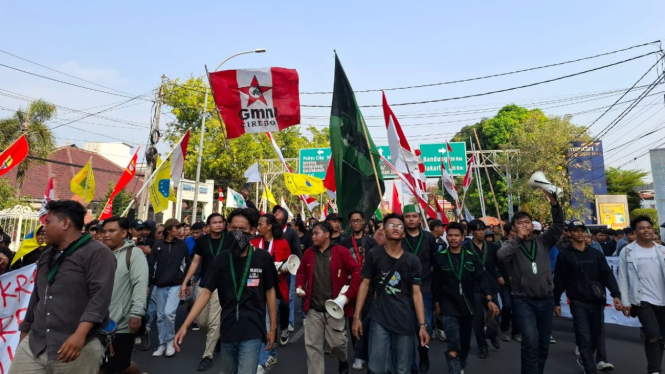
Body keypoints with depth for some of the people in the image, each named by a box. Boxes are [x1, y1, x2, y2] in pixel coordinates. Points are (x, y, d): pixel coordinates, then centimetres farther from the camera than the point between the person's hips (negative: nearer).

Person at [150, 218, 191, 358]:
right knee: (160, 316, 9)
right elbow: (151, 264, 2)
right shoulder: (157, 245, 1)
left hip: (176, 285, -2)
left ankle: (170, 341, 8)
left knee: (169, 313, -14)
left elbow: (187, 264, 4)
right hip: (160, 285, 2)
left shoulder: (182, 244, 1)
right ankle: (162, 344, 24)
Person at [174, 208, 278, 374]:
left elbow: (270, 292, 0)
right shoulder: (222, 259, -3)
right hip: (227, 330, 4)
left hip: (252, 331, -3)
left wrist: (273, 327, 2)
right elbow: (206, 292, -2)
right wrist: (185, 325, -10)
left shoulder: (263, 258, -9)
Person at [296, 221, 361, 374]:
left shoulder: (341, 251, -8)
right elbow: (301, 273, 19)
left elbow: (357, 271, -9)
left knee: (337, 343, 8)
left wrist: (349, 294, -13)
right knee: (312, 345, 7)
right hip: (313, 309, 4)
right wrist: (299, 287, 1)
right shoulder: (308, 253, 6)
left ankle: (343, 362, 42)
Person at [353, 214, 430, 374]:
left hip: (405, 321, 2)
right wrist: (357, 316, -3)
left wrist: (422, 325, -4)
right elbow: (365, 284, 1)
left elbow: (416, 293, 1)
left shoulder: (413, 260, 0)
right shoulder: (373, 254, -3)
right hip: (379, 318, -1)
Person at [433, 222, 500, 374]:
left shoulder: (471, 256, 1)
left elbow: (482, 278, -6)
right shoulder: (439, 257, -4)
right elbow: (437, 283, 0)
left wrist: (489, 299, -17)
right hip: (449, 307, -3)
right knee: (453, 345, -12)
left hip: (468, 306, 3)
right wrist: (437, 303, 2)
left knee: (465, 342, 17)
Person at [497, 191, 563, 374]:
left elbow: (558, 225, -6)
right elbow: (501, 256, -24)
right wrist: (519, 238, -20)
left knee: (543, 343, 15)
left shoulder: (543, 241, 5)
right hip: (523, 301, -3)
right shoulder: (512, 245, -2)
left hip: (546, 300, 3)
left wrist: (554, 204, -20)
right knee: (530, 341, -16)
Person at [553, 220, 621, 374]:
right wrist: (556, 302, -2)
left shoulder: (596, 253, 8)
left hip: (596, 300, 4)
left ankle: (585, 359, 38)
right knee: (584, 337, -5)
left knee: (596, 334, 14)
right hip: (578, 302, -3)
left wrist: (616, 294, -12)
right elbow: (559, 280, -1)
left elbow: (607, 274, 2)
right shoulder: (564, 254, -3)